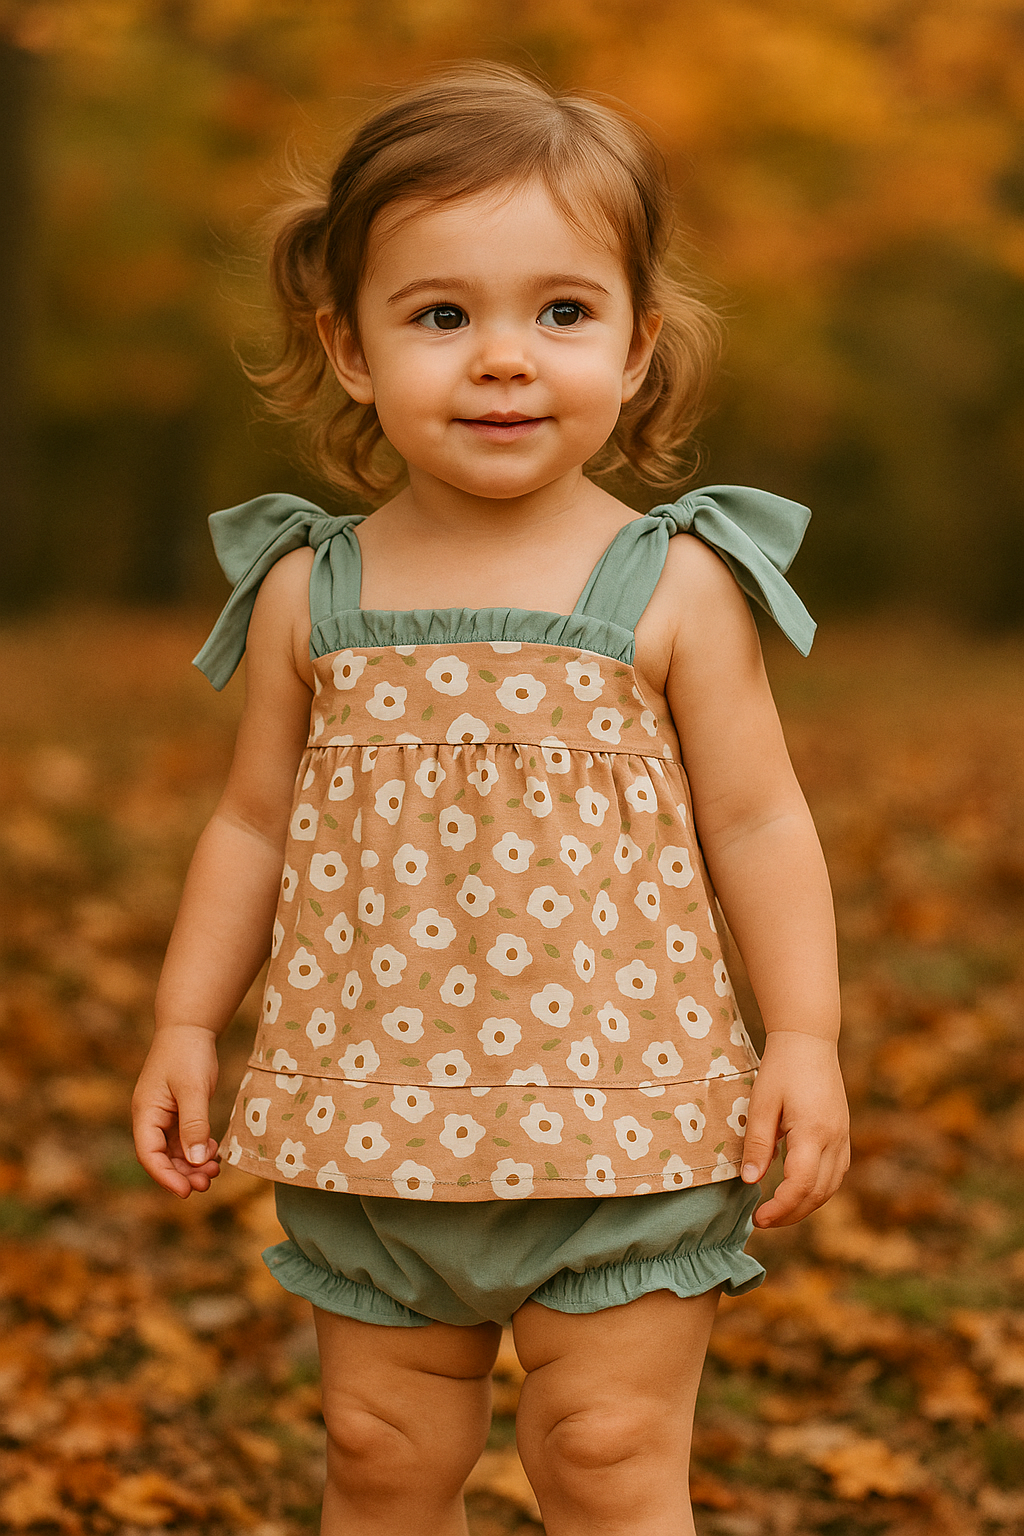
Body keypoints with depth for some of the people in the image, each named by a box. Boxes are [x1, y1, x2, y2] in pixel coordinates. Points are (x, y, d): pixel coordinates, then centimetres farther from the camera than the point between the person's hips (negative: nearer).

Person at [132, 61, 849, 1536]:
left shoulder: (671, 587, -5)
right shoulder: (311, 595, 1)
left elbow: (756, 822, -2)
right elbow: (255, 823, 10)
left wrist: (805, 1036, -8)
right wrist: (188, 1023, 8)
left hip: (620, 1120, -2)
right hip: (373, 1124, 3)